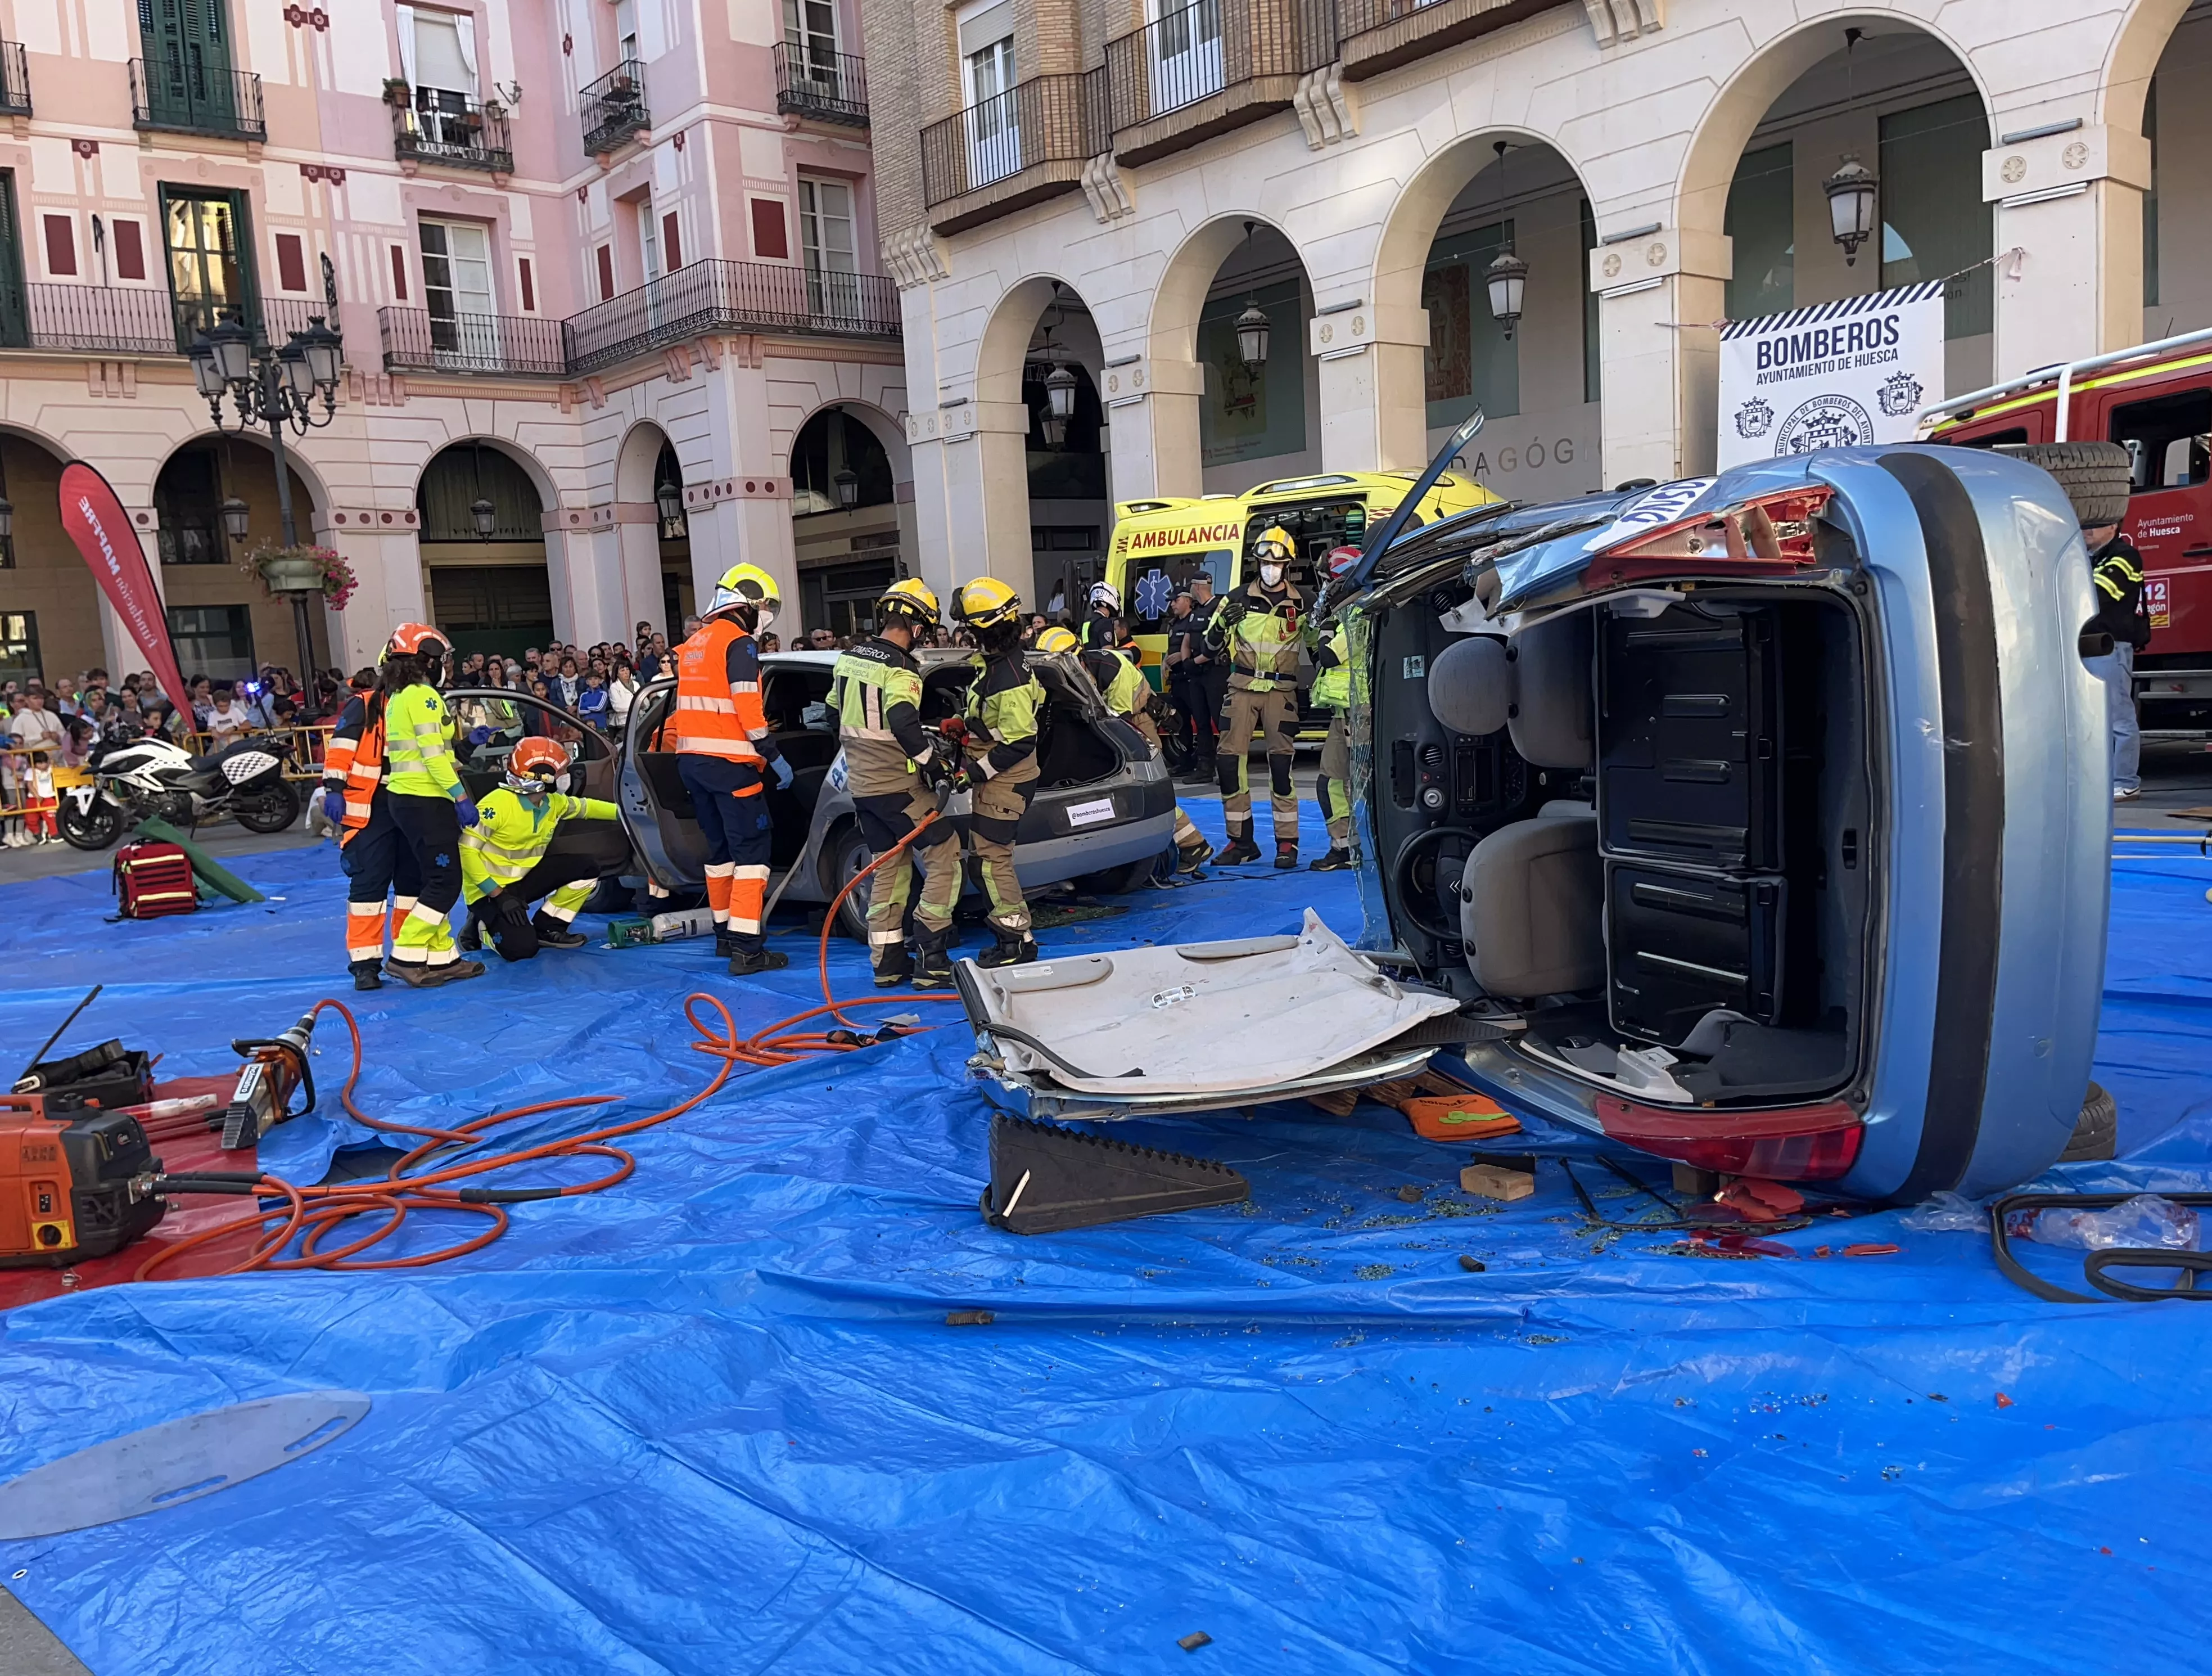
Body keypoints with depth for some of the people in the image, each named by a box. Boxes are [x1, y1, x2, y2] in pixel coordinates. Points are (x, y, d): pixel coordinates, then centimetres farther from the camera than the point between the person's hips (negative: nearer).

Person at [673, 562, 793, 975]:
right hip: (728, 761, -9)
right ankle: (746, 948, -14)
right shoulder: (739, 644, -10)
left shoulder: (693, 645, 17)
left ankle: (725, 932, 26)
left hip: (691, 760, 9)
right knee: (752, 849, -8)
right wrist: (774, 758, -13)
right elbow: (747, 709, -18)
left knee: (720, 847, 18)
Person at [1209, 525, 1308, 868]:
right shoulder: (1239, 598, 4)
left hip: (1281, 690, -1)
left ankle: (1287, 842, 3)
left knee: (1281, 763, -6)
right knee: (1231, 760, -4)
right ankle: (1240, 841, 7)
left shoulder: (1301, 603, 3)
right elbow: (1211, 645, 6)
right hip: (1243, 687, 2)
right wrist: (1221, 624, -15)